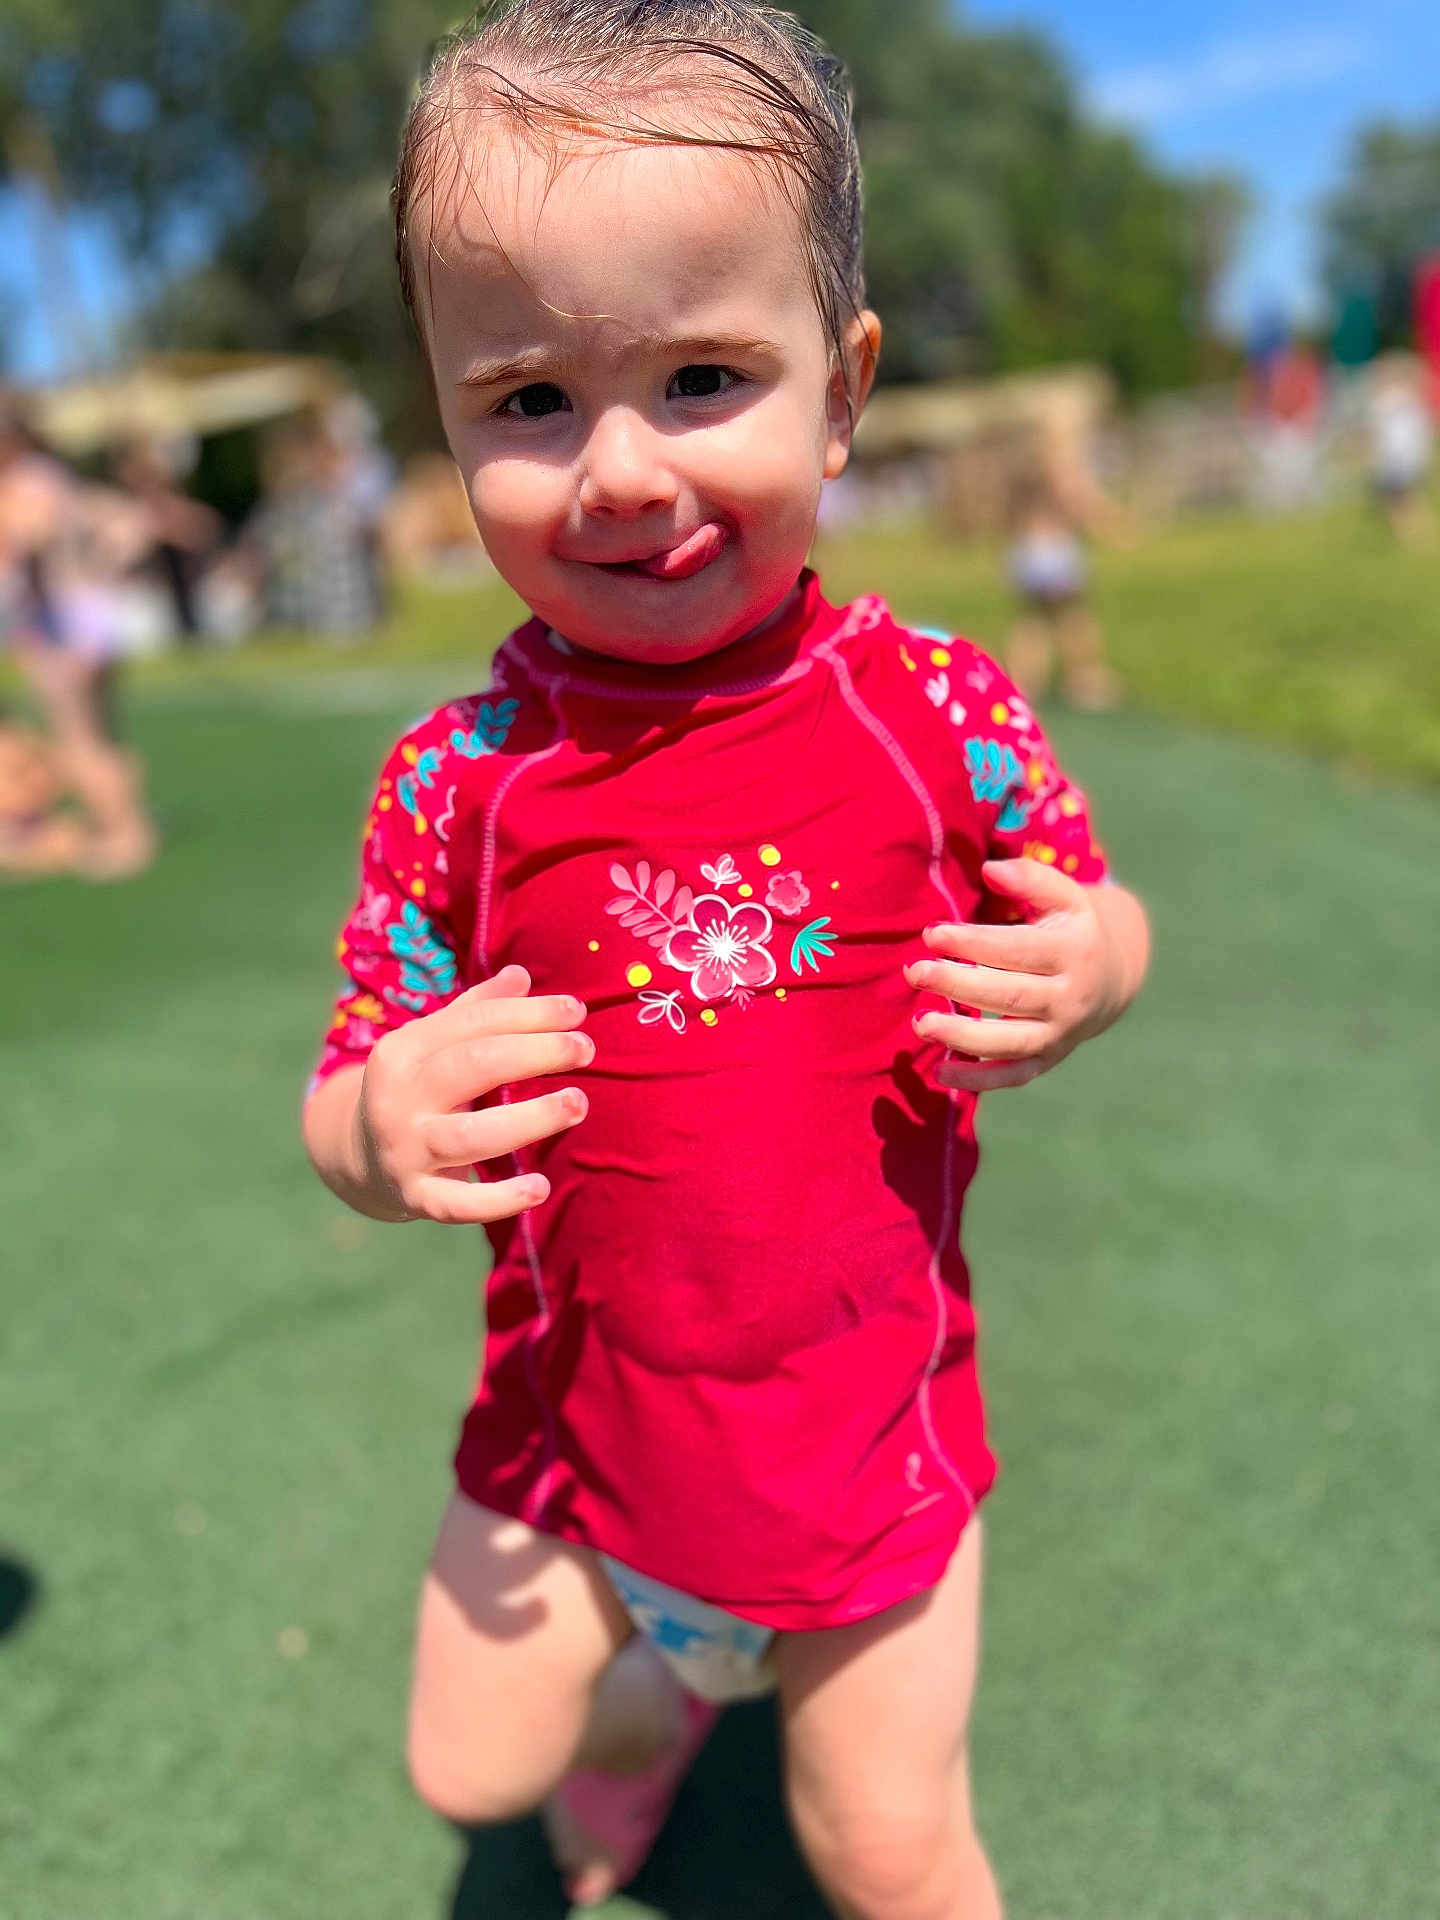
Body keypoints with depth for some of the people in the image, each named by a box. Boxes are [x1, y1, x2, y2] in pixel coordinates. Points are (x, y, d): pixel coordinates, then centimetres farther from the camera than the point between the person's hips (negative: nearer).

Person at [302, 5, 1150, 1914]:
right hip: (580, 1418, 2)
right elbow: (355, 1086, -6)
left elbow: (1096, 913, 2)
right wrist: (377, 1141, -29)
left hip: (869, 1425, -1)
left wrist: (1080, 974, -21)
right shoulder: (454, 779, -14)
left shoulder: (942, 712, -14)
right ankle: (653, 1688, 54)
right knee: (475, 1761, 22)